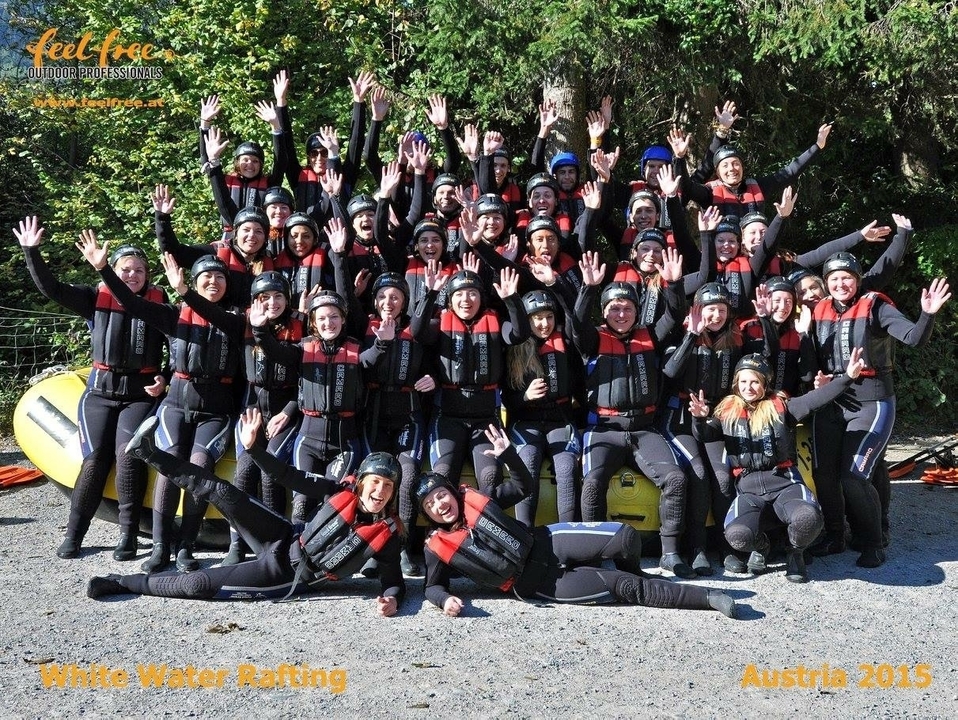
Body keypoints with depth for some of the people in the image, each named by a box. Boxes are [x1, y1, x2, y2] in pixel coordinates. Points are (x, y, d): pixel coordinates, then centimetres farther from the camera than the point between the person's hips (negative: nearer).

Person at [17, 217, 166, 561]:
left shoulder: (158, 302, 2)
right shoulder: (97, 298, 4)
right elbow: (51, 288, -1)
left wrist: (166, 379, -5)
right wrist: (31, 251, -10)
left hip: (142, 394, -1)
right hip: (100, 391, 1)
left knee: (128, 453, -20)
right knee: (96, 459, -8)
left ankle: (128, 534, -11)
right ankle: (73, 533, 5)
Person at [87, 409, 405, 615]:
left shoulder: (388, 533, -14)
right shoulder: (343, 490, -7)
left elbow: (393, 579, -8)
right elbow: (291, 478, -6)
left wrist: (391, 598, -33)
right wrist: (253, 447, -16)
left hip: (289, 576, -3)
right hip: (286, 541, 3)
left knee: (198, 584, -11)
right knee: (222, 493, -12)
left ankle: (126, 583, 8)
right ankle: (148, 451, -3)